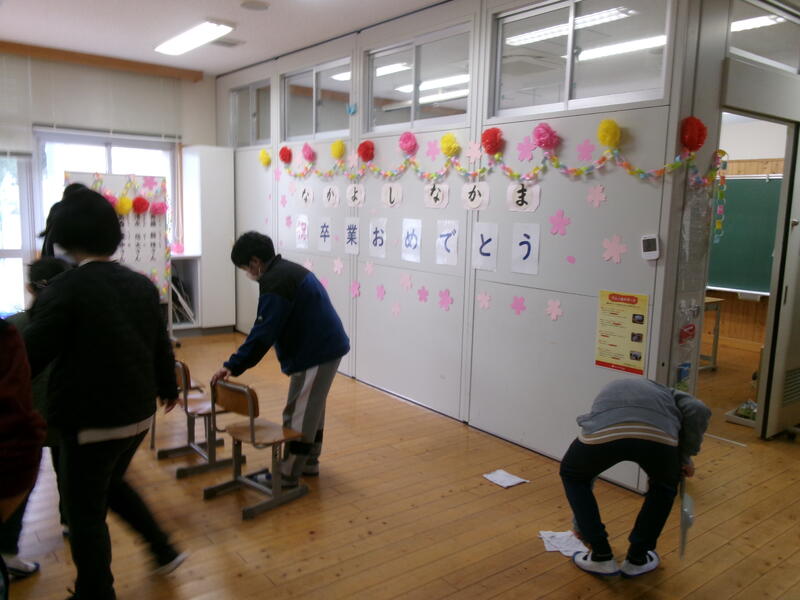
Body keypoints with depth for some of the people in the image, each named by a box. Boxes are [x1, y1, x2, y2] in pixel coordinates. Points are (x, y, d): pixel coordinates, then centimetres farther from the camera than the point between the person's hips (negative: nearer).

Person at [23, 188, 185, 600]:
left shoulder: (65, 288, -18)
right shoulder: (141, 284, 3)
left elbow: (33, 354, -16)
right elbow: (161, 345, 12)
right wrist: (167, 387, 27)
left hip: (89, 420, -7)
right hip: (137, 412, 7)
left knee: (85, 511, 10)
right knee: (110, 485, 29)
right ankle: (164, 550, 35)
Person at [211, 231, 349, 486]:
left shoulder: (274, 281, -17)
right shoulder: (289, 270, 15)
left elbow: (263, 333, -22)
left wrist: (233, 366, -19)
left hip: (315, 353, -11)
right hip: (327, 346, 11)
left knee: (300, 413, -2)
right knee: (311, 408, 20)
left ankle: (288, 474, 8)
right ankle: (308, 462, 32)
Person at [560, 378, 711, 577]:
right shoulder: (667, 393, 42)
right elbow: (698, 411, 14)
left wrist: (580, 524, 63)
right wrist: (685, 456, 28)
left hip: (602, 432, 1)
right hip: (659, 434, 0)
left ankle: (601, 557, 32)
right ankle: (637, 559, 36)